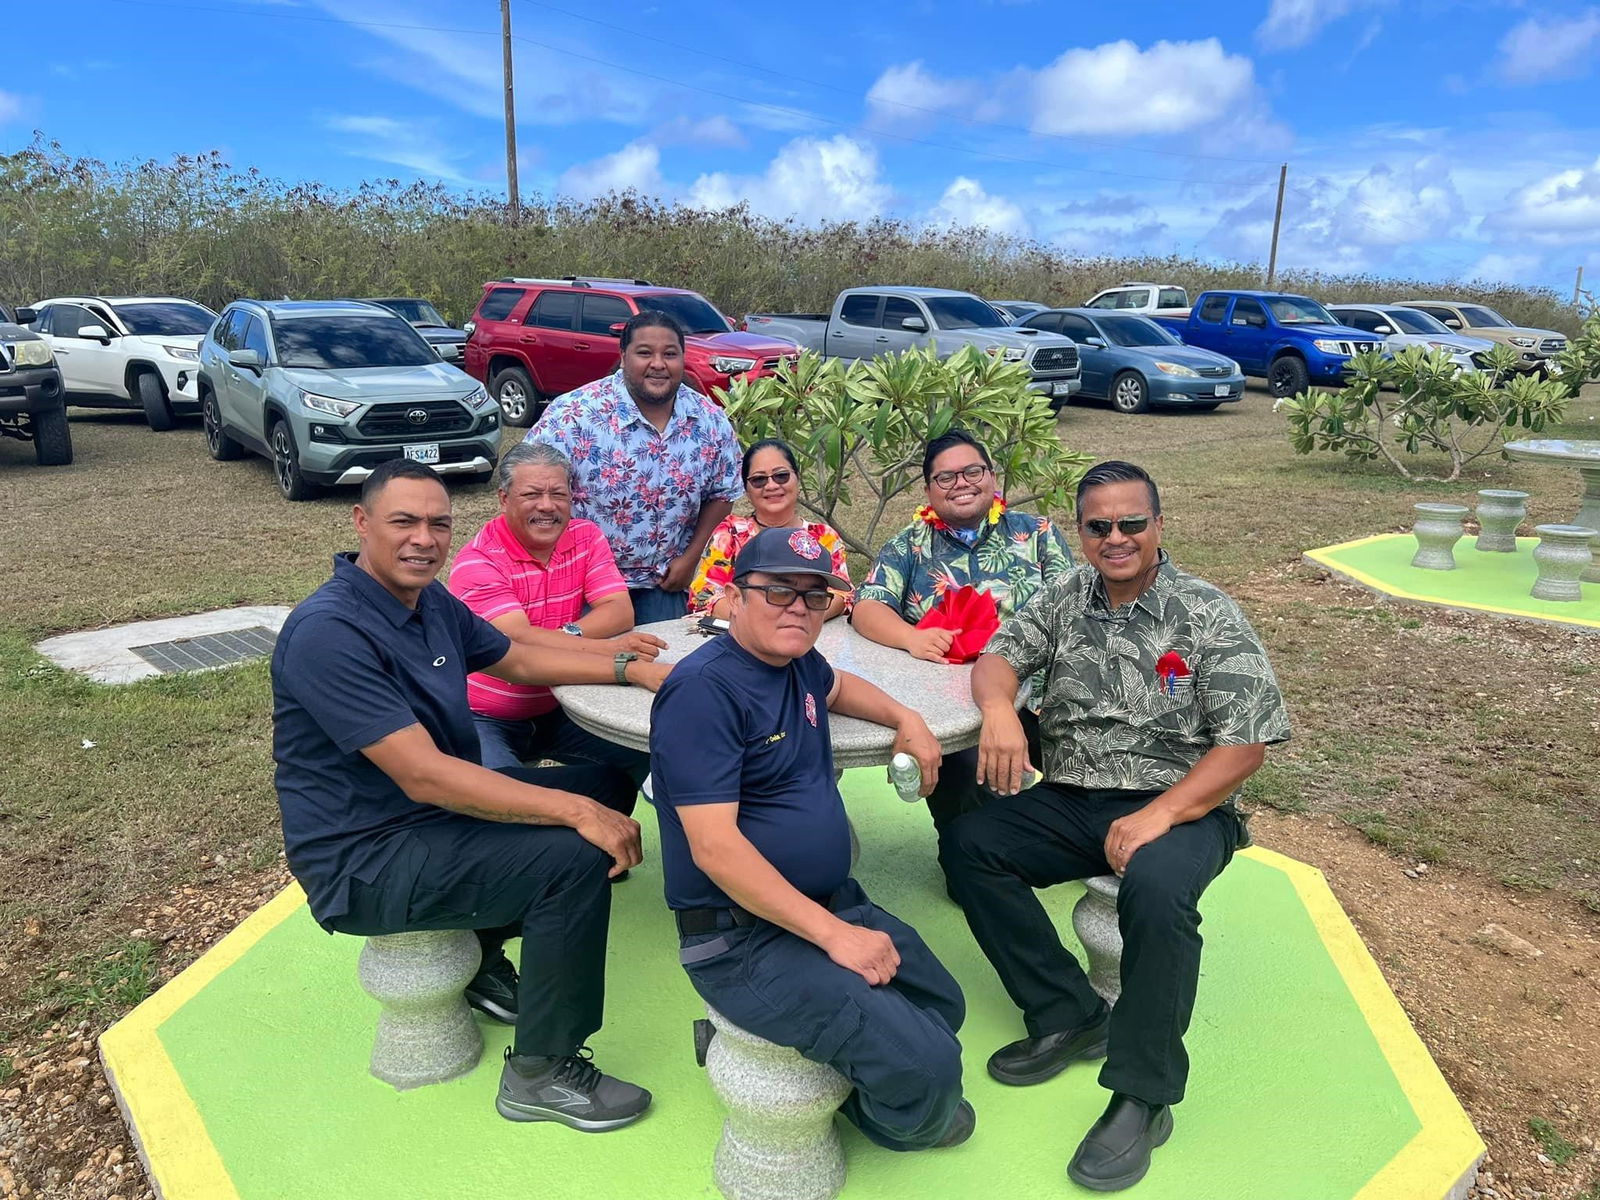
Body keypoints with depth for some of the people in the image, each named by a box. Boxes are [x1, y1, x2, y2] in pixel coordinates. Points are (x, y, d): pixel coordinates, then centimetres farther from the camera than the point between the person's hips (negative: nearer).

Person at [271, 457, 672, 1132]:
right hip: (363, 861, -9)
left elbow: (518, 659, 17)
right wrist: (574, 810, -31)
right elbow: (423, 775, -30)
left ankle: (479, 951, 21)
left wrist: (631, 668, 4)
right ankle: (541, 1074, -4)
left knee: (606, 785, 10)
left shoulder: (431, 602, 3)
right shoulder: (329, 633, -25)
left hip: (441, 807, 9)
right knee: (577, 857, -24)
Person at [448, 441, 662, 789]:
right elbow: (519, 640, -29)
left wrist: (565, 636, -28)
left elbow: (621, 613, -9)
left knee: (649, 757, -11)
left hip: (560, 708, 5)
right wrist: (609, 650, -42)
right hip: (487, 720, -4)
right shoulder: (477, 561, -16)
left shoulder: (586, 538, 0)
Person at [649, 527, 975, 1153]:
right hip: (744, 941, -9)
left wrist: (905, 719, 14)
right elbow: (714, 847, -26)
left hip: (835, 904, 10)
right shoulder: (704, 689, -20)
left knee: (944, 1006, 16)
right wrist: (835, 935, -25)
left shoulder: (799, 664, 7)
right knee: (926, 1065, -17)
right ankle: (905, 1123, 18)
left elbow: (837, 687, 34)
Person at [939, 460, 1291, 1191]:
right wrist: (998, 707, -21)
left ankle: (1142, 1097, -16)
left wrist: (1158, 816, -24)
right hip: (1070, 801, 5)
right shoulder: (1067, 597, 7)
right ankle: (1069, 1017, -4)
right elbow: (999, 657, 6)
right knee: (967, 847, -16)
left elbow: (1246, 743, -12)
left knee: (1156, 888, -36)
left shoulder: (1208, 617, -8)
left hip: (1180, 806, -5)